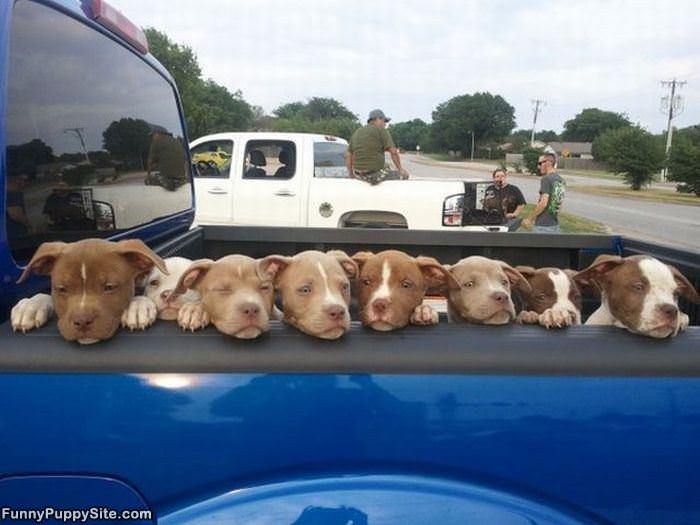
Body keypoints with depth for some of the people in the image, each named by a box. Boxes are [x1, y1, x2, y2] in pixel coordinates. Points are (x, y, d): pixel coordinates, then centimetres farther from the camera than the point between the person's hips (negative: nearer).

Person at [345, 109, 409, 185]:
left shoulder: (357, 133, 15)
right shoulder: (381, 130, -4)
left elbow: (348, 155, 13)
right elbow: (393, 152, -12)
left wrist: (351, 175, 20)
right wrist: (400, 169, -1)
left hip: (359, 175, 7)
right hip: (376, 175, -7)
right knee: (404, 175, 13)